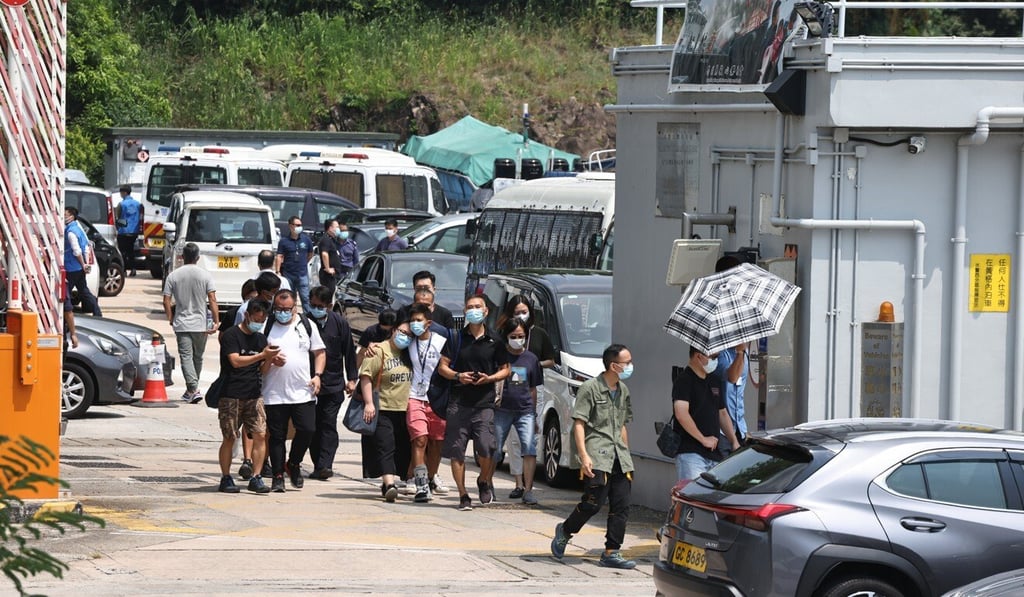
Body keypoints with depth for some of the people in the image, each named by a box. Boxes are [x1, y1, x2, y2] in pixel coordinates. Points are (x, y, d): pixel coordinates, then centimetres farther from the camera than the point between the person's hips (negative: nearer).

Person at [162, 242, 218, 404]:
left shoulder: (173, 276, -1)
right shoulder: (205, 275, -4)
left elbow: (167, 302, -3)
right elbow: (212, 300, -9)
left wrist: (170, 319, 11)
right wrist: (216, 321, -6)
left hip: (181, 324, -1)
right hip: (200, 324, 1)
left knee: (186, 357, -4)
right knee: (198, 357, 15)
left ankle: (194, 389, -21)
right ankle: (191, 390, 27)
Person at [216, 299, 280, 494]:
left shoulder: (260, 339, 16)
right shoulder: (231, 336, -4)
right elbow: (236, 361, -17)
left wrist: (271, 360, -4)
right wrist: (262, 355, -21)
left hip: (254, 395, 5)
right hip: (231, 395, -5)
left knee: (260, 434, -7)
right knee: (229, 438, -1)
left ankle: (256, 478, -3)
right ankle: (226, 479, 9)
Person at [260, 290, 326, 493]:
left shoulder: (307, 325, 8)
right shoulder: (266, 327, 3)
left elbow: (319, 353, 14)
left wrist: (317, 375, -1)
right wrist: (270, 360, -16)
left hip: (303, 392, 1)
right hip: (274, 393, -1)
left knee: (307, 430, -7)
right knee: (277, 436, 3)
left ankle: (293, 464, 17)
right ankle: (277, 476, 11)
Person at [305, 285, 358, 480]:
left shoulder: (339, 323, 0)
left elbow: (349, 352, 8)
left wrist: (352, 378, 6)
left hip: (334, 385, -1)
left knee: (328, 426, -7)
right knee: (312, 427, 5)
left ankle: (324, 465, -14)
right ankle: (319, 466, 12)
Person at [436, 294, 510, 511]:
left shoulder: (494, 341, 7)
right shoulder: (456, 338, 7)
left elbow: (505, 370, 14)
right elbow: (443, 366, 9)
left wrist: (490, 378, -6)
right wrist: (457, 376, -11)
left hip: (484, 403, -1)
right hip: (459, 402, 1)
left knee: (485, 448, -12)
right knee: (456, 451, -2)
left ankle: (484, 481, 18)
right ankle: (463, 495, 8)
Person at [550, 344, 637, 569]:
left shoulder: (623, 391, 17)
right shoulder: (591, 388, -5)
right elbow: (579, 423, -9)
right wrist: (584, 455, -18)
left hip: (619, 455, 7)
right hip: (597, 454, -7)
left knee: (621, 506, -1)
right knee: (594, 502, -10)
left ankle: (611, 553, 2)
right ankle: (565, 531, 15)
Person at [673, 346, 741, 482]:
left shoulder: (713, 382, 20)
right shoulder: (684, 381, -7)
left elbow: (723, 414, 27)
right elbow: (681, 414, -20)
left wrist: (734, 442, 14)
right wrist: (703, 439, -16)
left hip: (714, 454, 8)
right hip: (691, 454, -8)